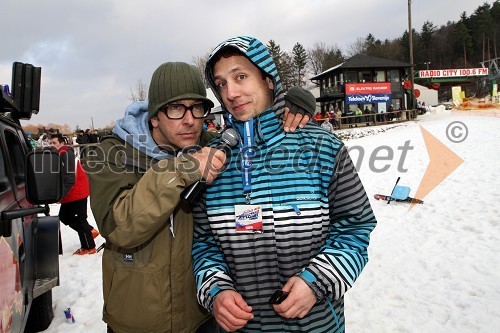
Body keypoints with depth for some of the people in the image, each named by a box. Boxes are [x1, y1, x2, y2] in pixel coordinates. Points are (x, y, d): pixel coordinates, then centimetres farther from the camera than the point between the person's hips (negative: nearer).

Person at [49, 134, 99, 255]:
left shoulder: (66, 154, -18)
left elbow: (69, 178, -26)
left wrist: (61, 194, -28)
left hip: (77, 192, -10)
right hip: (69, 195, 10)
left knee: (79, 219, -2)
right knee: (64, 217, 17)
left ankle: (89, 247, 9)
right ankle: (90, 231, 27)